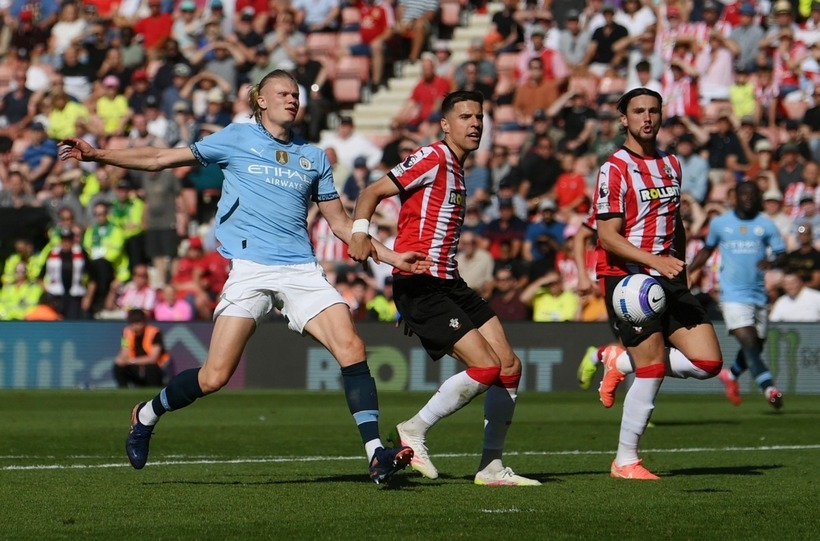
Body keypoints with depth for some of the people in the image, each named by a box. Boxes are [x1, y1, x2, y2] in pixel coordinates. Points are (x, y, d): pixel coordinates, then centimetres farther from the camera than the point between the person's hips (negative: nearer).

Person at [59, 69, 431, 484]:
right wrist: (97, 155, 4)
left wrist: (392, 257, 16)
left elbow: (340, 224, 24)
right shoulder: (236, 139, 9)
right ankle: (147, 415, 19)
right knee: (214, 376, -9)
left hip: (302, 270, 3)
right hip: (250, 270, -3)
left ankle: (376, 454, -16)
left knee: (351, 348, -17)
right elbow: (162, 159, 11)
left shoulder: (313, 158, 18)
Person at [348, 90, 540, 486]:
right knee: (486, 368, -17)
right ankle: (413, 432, -1)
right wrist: (360, 232, -30)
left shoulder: (455, 171, 20)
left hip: (448, 284, 10)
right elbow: (372, 193, -13)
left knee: (509, 368, 4)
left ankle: (491, 467, 11)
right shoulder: (432, 159, -8)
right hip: (419, 285, -10)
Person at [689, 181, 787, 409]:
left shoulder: (766, 225, 5)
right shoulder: (720, 223, 5)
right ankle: (770, 389, -23)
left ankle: (731, 375, 38)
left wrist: (772, 263, -21)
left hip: (758, 294, 3)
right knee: (749, 343, -18)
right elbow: (707, 250, 20)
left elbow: (782, 254, 1)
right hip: (733, 294, -3)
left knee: (757, 346, 10)